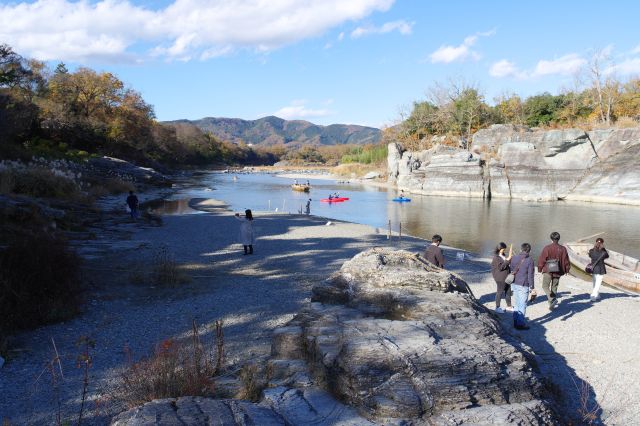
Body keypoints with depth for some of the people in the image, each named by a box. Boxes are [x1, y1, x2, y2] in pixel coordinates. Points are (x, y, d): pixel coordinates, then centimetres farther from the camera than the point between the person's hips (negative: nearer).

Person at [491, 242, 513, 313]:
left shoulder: (502, 255, 9)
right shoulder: (496, 257, -17)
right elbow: (501, 267, -26)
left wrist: (510, 257, 6)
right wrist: (508, 259, -27)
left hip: (506, 277, 8)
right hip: (500, 278, -8)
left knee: (508, 291, 14)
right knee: (500, 292, 2)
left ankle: (509, 306, 27)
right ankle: (497, 308, 14)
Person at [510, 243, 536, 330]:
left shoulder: (514, 258, 3)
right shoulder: (529, 260, -11)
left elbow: (510, 270, 10)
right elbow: (530, 275, -12)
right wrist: (532, 287, -7)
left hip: (514, 284, 5)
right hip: (523, 286, -5)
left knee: (517, 304, 17)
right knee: (522, 305, 3)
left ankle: (516, 322, 22)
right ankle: (520, 324, 7)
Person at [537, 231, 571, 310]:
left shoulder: (547, 248, -10)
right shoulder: (563, 249, -1)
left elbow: (542, 259, -6)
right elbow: (566, 260, 6)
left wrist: (540, 268, 7)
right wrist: (567, 270, 21)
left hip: (548, 271, -4)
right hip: (558, 272, 4)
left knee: (545, 286, 5)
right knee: (554, 288, 13)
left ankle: (552, 299, -17)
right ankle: (552, 304, 16)